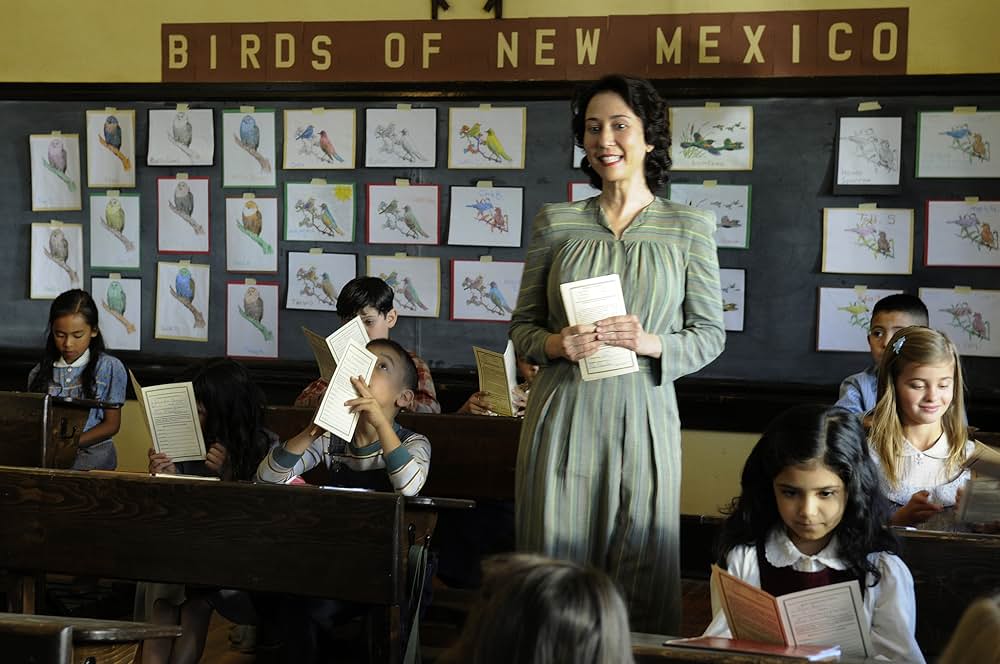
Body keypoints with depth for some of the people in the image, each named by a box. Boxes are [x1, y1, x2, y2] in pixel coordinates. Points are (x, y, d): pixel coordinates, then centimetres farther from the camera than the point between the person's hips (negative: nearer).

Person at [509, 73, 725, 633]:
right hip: (563, 417, 1)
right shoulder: (556, 222, 7)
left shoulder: (690, 228, 4)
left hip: (643, 420, -1)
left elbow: (710, 334, 5)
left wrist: (652, 344, -13)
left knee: (643, 579, 4)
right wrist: (554, 344, -11)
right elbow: (522, 325, 11)